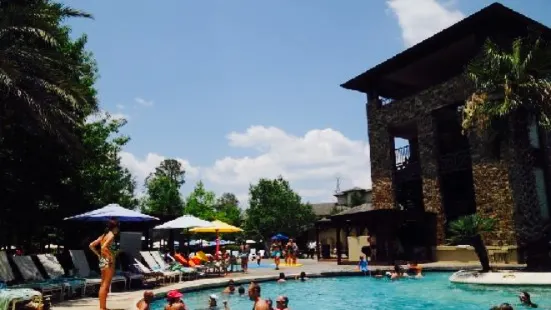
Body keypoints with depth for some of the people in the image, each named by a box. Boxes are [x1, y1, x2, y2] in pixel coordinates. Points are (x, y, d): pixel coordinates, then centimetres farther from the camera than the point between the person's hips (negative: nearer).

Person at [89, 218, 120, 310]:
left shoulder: (103, 235, 13)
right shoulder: (111, 235, -12)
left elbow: (91, 245, 13)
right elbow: (104, 247, -27)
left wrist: (99, 255, 13)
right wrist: (110, 257, -18)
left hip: (103, 261, 9)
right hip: (108, 262, -9)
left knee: (103, 285, 14)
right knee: (105, 285, -4)